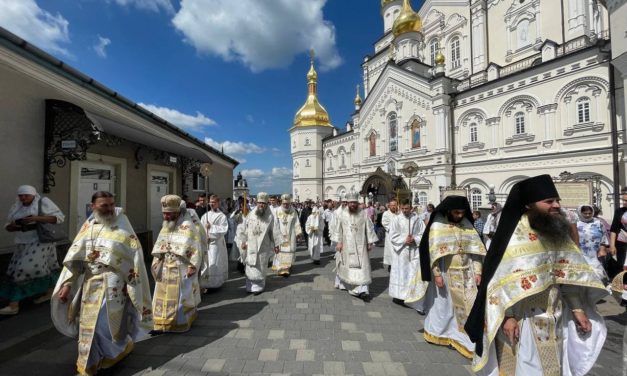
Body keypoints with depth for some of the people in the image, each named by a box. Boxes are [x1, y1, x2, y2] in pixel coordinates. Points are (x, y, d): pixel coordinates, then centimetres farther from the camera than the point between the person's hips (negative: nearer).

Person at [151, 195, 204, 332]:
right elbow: (158, 245, 16)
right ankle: (163, 322, 34)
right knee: (163, 295, 16)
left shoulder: (188, 226, -17)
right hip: (165, 267, 7)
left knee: (181, 296, 5)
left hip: (182, 268, -7)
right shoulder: (165, 226, 8)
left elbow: (195, 248, -18)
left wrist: (193, 266, -21)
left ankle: (181, 322, 24)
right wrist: (156, 261, 7)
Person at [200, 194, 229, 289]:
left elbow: (224, 229, -12)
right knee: (205, 263, 6)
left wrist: (211, 227, -15)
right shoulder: (205, 215, 9)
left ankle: (214, 283, 11)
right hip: (205, 243, 4)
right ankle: (204, 283, 18)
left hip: (217, 244, -4)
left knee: (215, 264, 0)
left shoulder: (222, 216, -2)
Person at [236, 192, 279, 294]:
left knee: (260, 268, 7)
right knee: (250, 267, 7)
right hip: (250, 246, 2)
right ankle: (250, 286, 23)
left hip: (263, 247, -2)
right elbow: (242, 229, 4)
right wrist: (242, 241, 0)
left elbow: (274, 231, -1)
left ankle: (259, 286, 22)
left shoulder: (270, 217, -6)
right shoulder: (250, 215, -1)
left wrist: (276, 245, 2)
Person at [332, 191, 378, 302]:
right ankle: (353, 288, 28)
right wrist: (338, 242, -1)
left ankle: (363, 290, 2)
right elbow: (338, 230, 3)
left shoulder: (363, 214, -4)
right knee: (349, 267, 10)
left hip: (360, 245, -1)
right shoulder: (342, 215, -2)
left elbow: (369, 229, 0)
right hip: (347, 245, 1)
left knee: (362, 267, -3)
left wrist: (370, 243, -1)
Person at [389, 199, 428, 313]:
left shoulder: (417, 219, 0)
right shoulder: (396, 219, -3)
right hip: (401, 251, 0)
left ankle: (417, 303, 6)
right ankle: (399, 296, 30)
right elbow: (392, 236, -4)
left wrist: (415, 240, -14)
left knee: (416, 275, -1)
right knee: (401, 274, 11)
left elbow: (423, 234, 3)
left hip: (415, 251, 1)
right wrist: (404, 240, -14)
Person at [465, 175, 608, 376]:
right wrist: (508, 316, -21)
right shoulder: (514, 234, -18)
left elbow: (569, 273, 10)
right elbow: (504, 279, -20)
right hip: (522, 317, -7)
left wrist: (577, 308, 7)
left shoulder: (558, 231, 4)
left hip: (555, 317, 7)